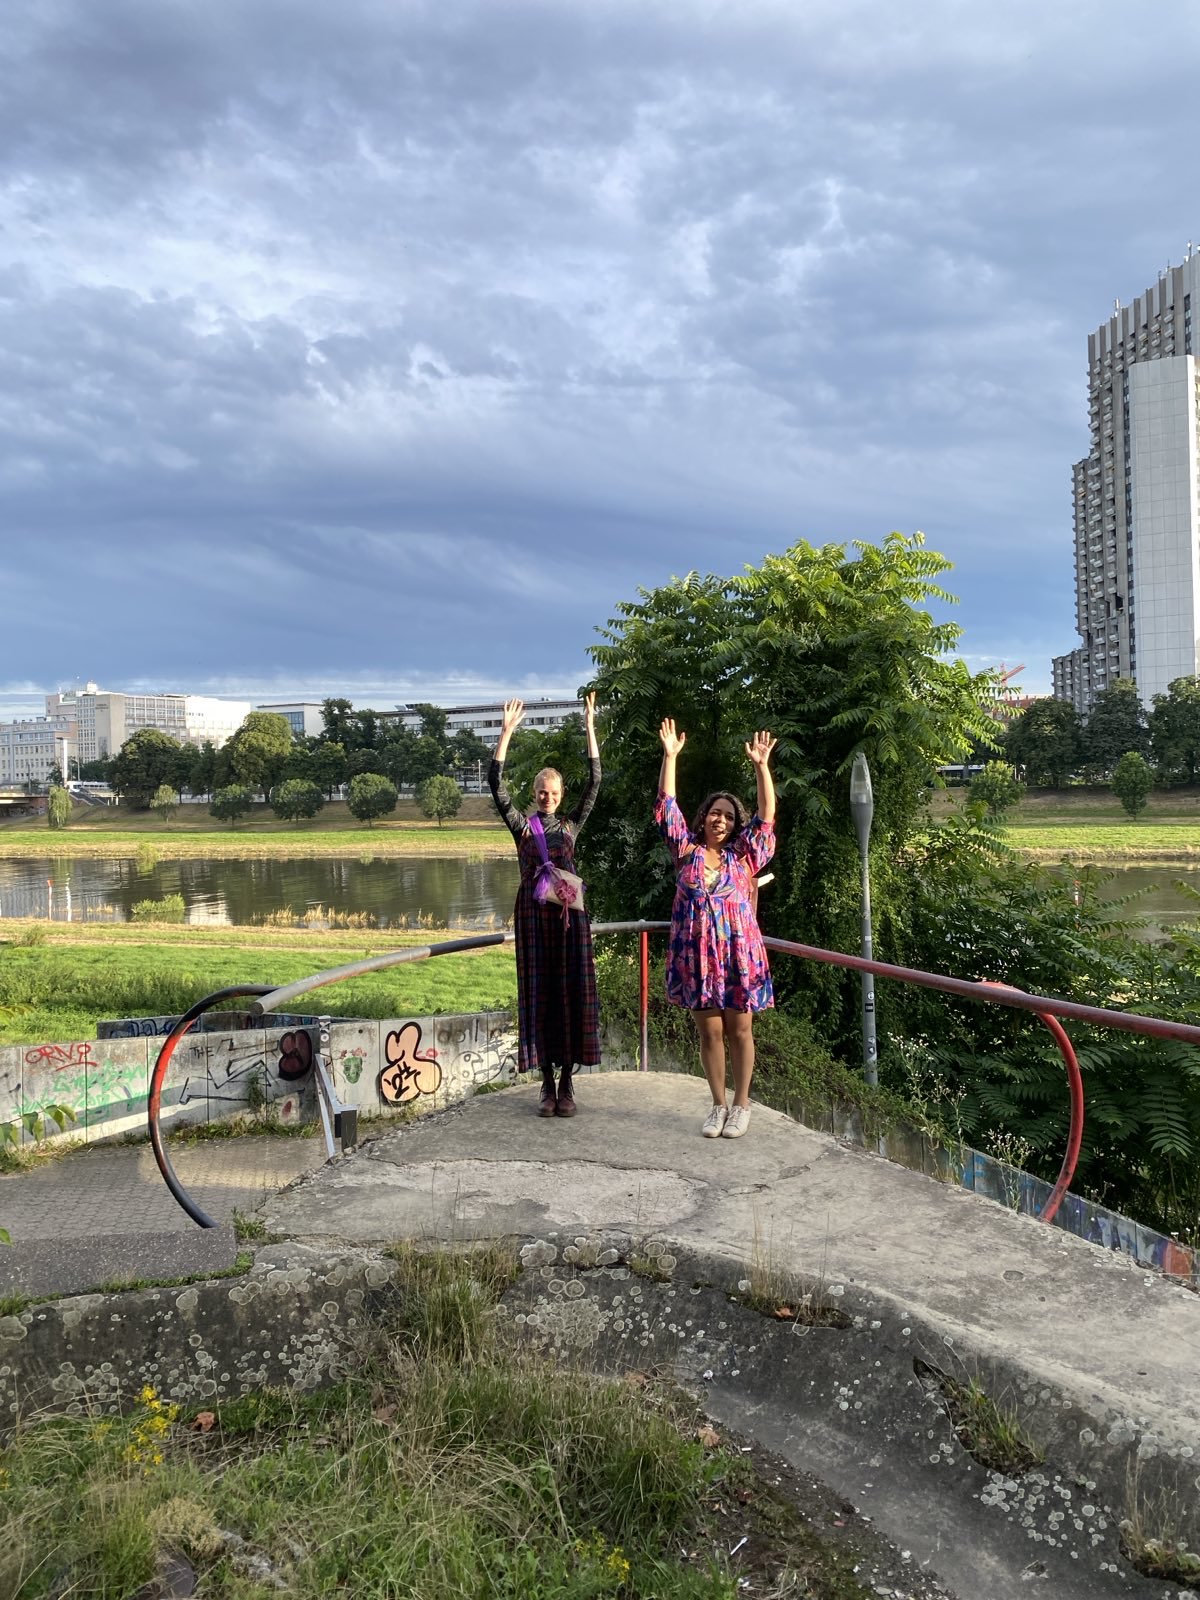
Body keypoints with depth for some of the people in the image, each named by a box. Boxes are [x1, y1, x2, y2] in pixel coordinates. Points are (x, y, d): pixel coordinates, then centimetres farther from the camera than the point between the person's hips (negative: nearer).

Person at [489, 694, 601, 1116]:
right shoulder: (522, 825, 5)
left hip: (568, 912, 1)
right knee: (539, 993, 1)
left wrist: (590, 729, -3)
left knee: (571, 991, 0)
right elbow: (496, 784, -6)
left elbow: (595, 781, 3)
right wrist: (506, 733, -13)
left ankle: (567, 1084, 9)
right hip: (533, 914, -1)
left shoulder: (571, 825, 9)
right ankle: (547, 1084, 9)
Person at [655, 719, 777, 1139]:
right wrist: (670, 756, -6)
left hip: (738, 954, -1)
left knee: (739, 1030, 6)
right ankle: (718, 1105, 20)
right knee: (709, 1031, 8)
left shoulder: (743, 855, 4)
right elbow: (666, 805, 0)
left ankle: (740, 1105, 18)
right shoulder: (687, 850, 5)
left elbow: (767, 815, -4)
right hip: (697, 955, 1)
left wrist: (761, 766, -14)